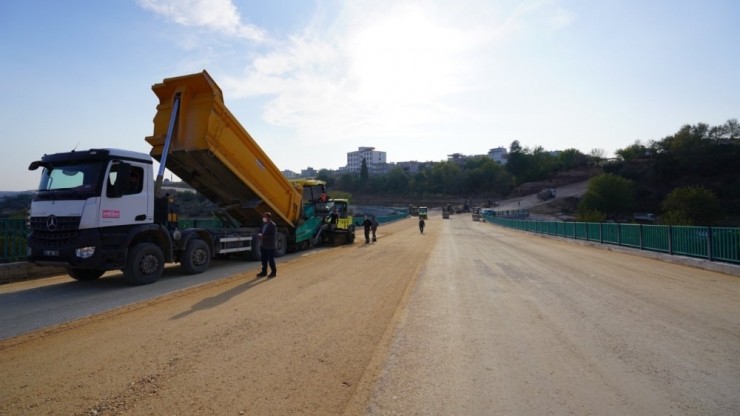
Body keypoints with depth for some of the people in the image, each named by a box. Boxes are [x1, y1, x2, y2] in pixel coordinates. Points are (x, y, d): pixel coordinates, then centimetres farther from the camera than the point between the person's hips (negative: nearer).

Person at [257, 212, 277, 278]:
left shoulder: (273, 225, -15)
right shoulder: (264, 224, 8)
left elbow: (273, 236, -19)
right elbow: (261, 231, 20)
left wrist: (264, 236, -24)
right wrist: (260, 234, -3)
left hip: (270, 246, -8)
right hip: (263, 245, 8)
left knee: (271, 259, 1)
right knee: (264, 259, 14)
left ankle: (273, 272, 15)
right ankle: (264, 272, 25)